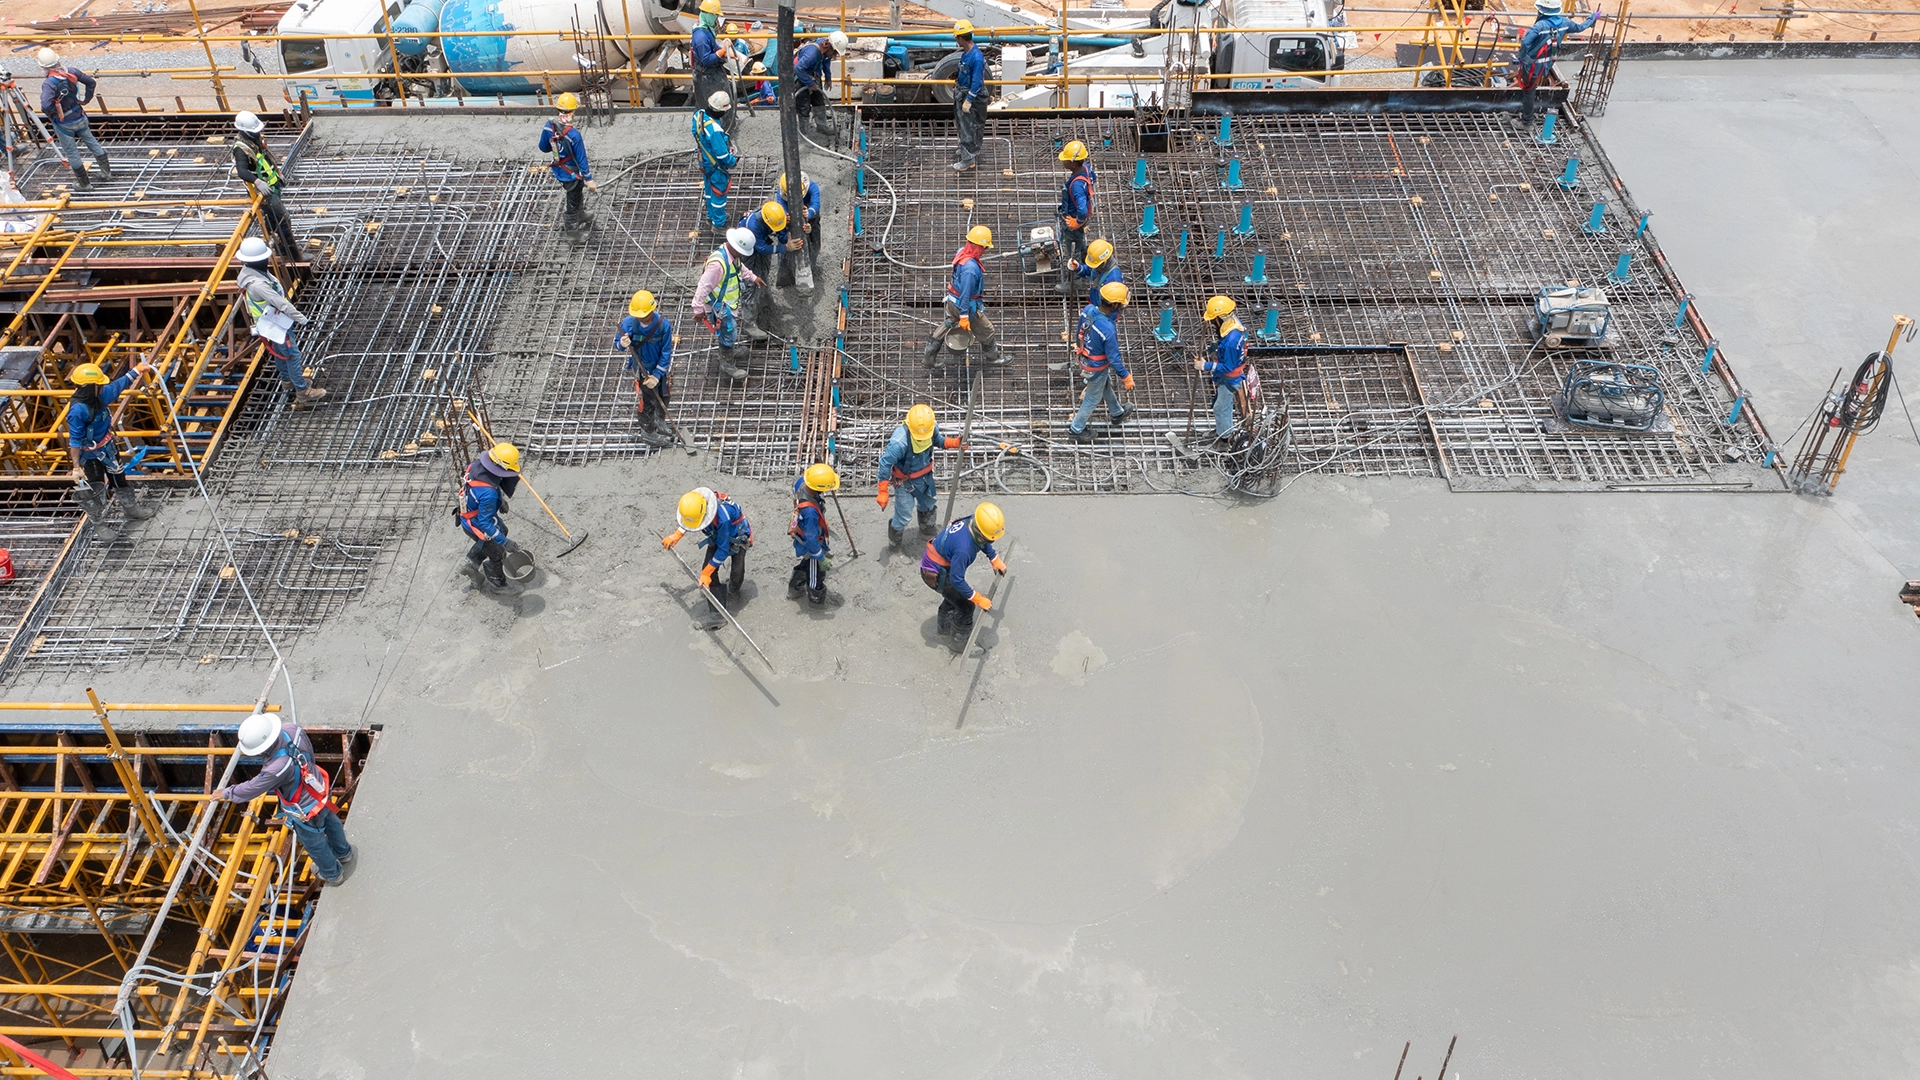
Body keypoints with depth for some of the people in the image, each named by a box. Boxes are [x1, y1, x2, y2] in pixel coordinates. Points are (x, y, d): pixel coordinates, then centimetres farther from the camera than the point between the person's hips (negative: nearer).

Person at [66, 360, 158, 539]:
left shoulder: (100, 395, -11)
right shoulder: (77, 410, -33)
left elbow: (119, 384, 10)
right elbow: (74, 441, -28)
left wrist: (137, 370, 15)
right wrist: (76, 467, -24)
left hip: (108, 448, 8)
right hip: (90, 456, -8)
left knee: (119, 479, 26)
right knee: (95, 492, 8)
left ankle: (132, 510, 46)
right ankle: (100, 527, 23)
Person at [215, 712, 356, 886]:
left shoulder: (276, 769, -44)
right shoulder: (291, 729, -26)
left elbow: (251, 789, -25)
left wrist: (227, 793, -5)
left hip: (306, 811, -7)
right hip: (322, 791, 7)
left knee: (314, 843, 25)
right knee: (330, 822, 36)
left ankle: (332, 874, 53)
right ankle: (344, 853, 66)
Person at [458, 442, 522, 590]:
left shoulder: (477, 465, -20)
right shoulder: (488, 493, -44)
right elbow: (485, 523, -35)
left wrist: (500, 499, 15)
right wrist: (505, 542, -28)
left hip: (472, 512, 8)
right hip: (476, 526, -8)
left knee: (501, 530, 34)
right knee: (498, 554, 17)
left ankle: (473, 560, 51)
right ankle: (497, 582, 45)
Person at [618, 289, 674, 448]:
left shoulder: (664, 324, -25)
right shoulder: (628, 323, -24)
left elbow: (666, 352, -17)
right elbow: (620, 346, -9)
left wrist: (657, 375, -18)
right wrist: (623, 345, -34)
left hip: (660, 368, 1)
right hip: (640, 369, -1)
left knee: (663, 399, 20)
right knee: (644, 402, 5)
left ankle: (660, 426, 46)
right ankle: (648, 433, 28)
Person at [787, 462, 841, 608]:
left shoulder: (801, 482, -25)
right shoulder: (810, 511, -46)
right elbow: (811, 539, -33)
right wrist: (821, 557, -17)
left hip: (801, 536, 8)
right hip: (809, 545, -8)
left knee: (805, 563, 35)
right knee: (816, 573, 21)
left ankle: (794, 587, 58)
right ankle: (817, 599, 47)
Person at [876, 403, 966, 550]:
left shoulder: (932, 428, -24)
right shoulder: (899, 442, -42)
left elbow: (938, 440, -1)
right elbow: (885, 464, -31)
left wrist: (954, 443, -21)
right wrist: (883, 492, -25)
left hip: (925, 474, 6)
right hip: (905, 479, -6)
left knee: (928, 502, 29)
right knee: (904, 512, 7)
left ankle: (927, 529, 59)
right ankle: (895, 539, 38)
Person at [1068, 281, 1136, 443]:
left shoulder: (1088, 309, -20)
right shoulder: (1108, 330, -41)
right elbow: (1114, 359, -28)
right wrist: (1126, 378, -12)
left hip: (1085, 359, 7)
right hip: (1097, 369, -7)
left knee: (1106, 387, 31)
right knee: (1093, 398, 20)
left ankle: (1117, 413, 56)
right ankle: (1076, 429, 39)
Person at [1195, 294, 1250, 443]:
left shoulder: (1231, 341, -41)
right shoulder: (1233, 322, -12)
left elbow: (1227, 367, -29)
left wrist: (1205, 366, -24)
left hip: (1229, 380, -9)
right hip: (1225, 377, 9)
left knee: (1221, 408, 12)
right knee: (1222, 403, 28)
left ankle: (1224, 437, 34)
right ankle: (1221, 429, 50)